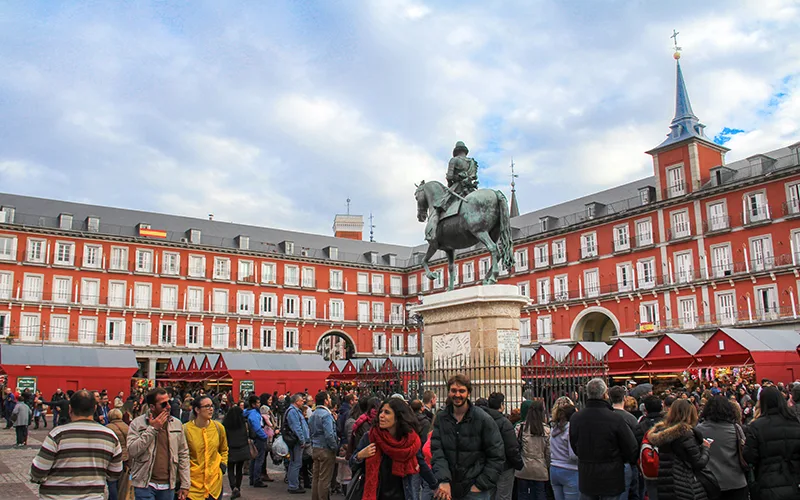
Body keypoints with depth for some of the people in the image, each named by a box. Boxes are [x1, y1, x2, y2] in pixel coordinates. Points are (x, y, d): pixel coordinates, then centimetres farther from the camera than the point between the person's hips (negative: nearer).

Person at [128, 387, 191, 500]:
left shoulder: (176, 424, 5)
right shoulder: (137, 423, -3)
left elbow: (183, 454, 7)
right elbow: (131, 451, -15)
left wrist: (185, 484, 3)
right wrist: (152, 429, -15)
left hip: (168, 486, 3)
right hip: (145, 486, -3)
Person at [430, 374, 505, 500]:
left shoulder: (483, 419, -8)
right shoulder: (440, 418, 0)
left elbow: (497, 456, -6)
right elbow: (437, 451, -5)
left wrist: (481, 485, -10)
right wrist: (443, 480, -19)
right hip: (448, 488, 3)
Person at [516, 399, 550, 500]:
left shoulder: (520, 427, -8)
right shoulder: (546, 430, -6)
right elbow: (548, 452, 0)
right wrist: (547, 466, 14)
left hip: (523, 469, -1)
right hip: (540, 470, 1)